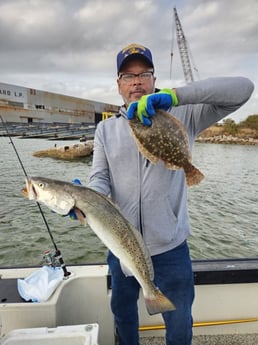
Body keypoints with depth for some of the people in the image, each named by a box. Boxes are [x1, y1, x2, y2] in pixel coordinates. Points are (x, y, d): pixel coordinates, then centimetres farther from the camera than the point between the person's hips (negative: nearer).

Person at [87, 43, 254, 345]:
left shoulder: (182, 116, -5)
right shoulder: (106, 129, 3)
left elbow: (242, 89, -14)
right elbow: (100, 179, -4)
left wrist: (174, 94, -27)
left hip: (170, 247, -2)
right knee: (123, 312, 28)